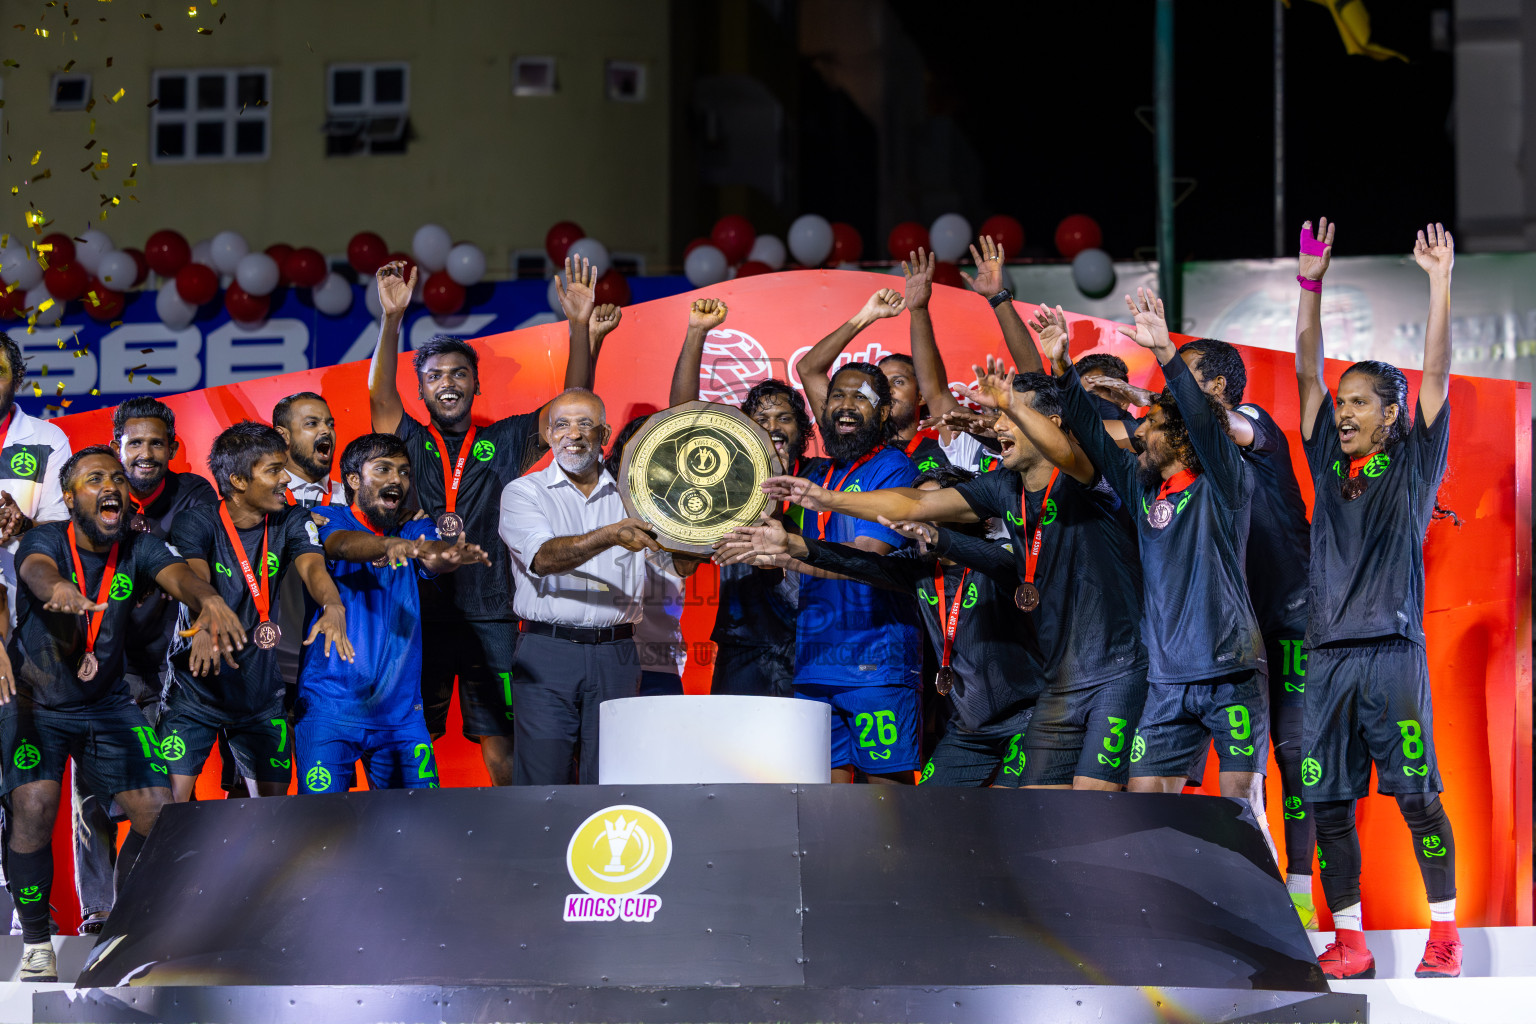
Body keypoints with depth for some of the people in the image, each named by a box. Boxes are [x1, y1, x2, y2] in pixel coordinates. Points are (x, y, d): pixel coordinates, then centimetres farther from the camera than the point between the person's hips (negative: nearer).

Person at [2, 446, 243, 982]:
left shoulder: (139, 547, -9)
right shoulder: (47, 539, -18)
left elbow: (178, 575, -28)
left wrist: (209, 601, -54)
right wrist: (59, 589, -68)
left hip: (107, 705, 4)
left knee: (158, 812, -5)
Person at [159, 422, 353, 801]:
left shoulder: (291, 522, -1)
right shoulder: (197, 522, -11)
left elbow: (312, 566, -19)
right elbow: (195, 577, -29)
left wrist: (332, 606, -43)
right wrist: (205, 624, -51)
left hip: (262, 695, 3)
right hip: (196, 689, -3)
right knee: (169, 803, -11)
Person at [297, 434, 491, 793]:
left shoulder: (413, 528, 10)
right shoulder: (329, 520, 1)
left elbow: (433, 558, -11)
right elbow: (345, 545, -22)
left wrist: (453, 555, -38)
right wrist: (389, 545, -45)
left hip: (399, 710, 4)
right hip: (330, 709, -4)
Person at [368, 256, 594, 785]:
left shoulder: (504, 441, 11)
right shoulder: (410, 443, 9)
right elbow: (379, 395, -6)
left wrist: (579, 325, -8)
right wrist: (392, 318, -18)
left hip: (490, 617, 0)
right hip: (421, 616, 0)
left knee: (501, 742, -2)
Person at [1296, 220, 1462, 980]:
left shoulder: (1413, 463, 7)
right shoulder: (1328, 464, 16)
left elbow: (1436, 373, 1)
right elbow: (1307, 371, 13)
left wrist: (1439, 281, -3)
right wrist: (1310, 283, 7)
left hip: (1393, 650, -4)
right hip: (1327, 653, 4)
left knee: (1417, 797, -5)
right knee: (1328, 803, 1)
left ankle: (1444, 935, 0)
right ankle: (1348, 942, 6)